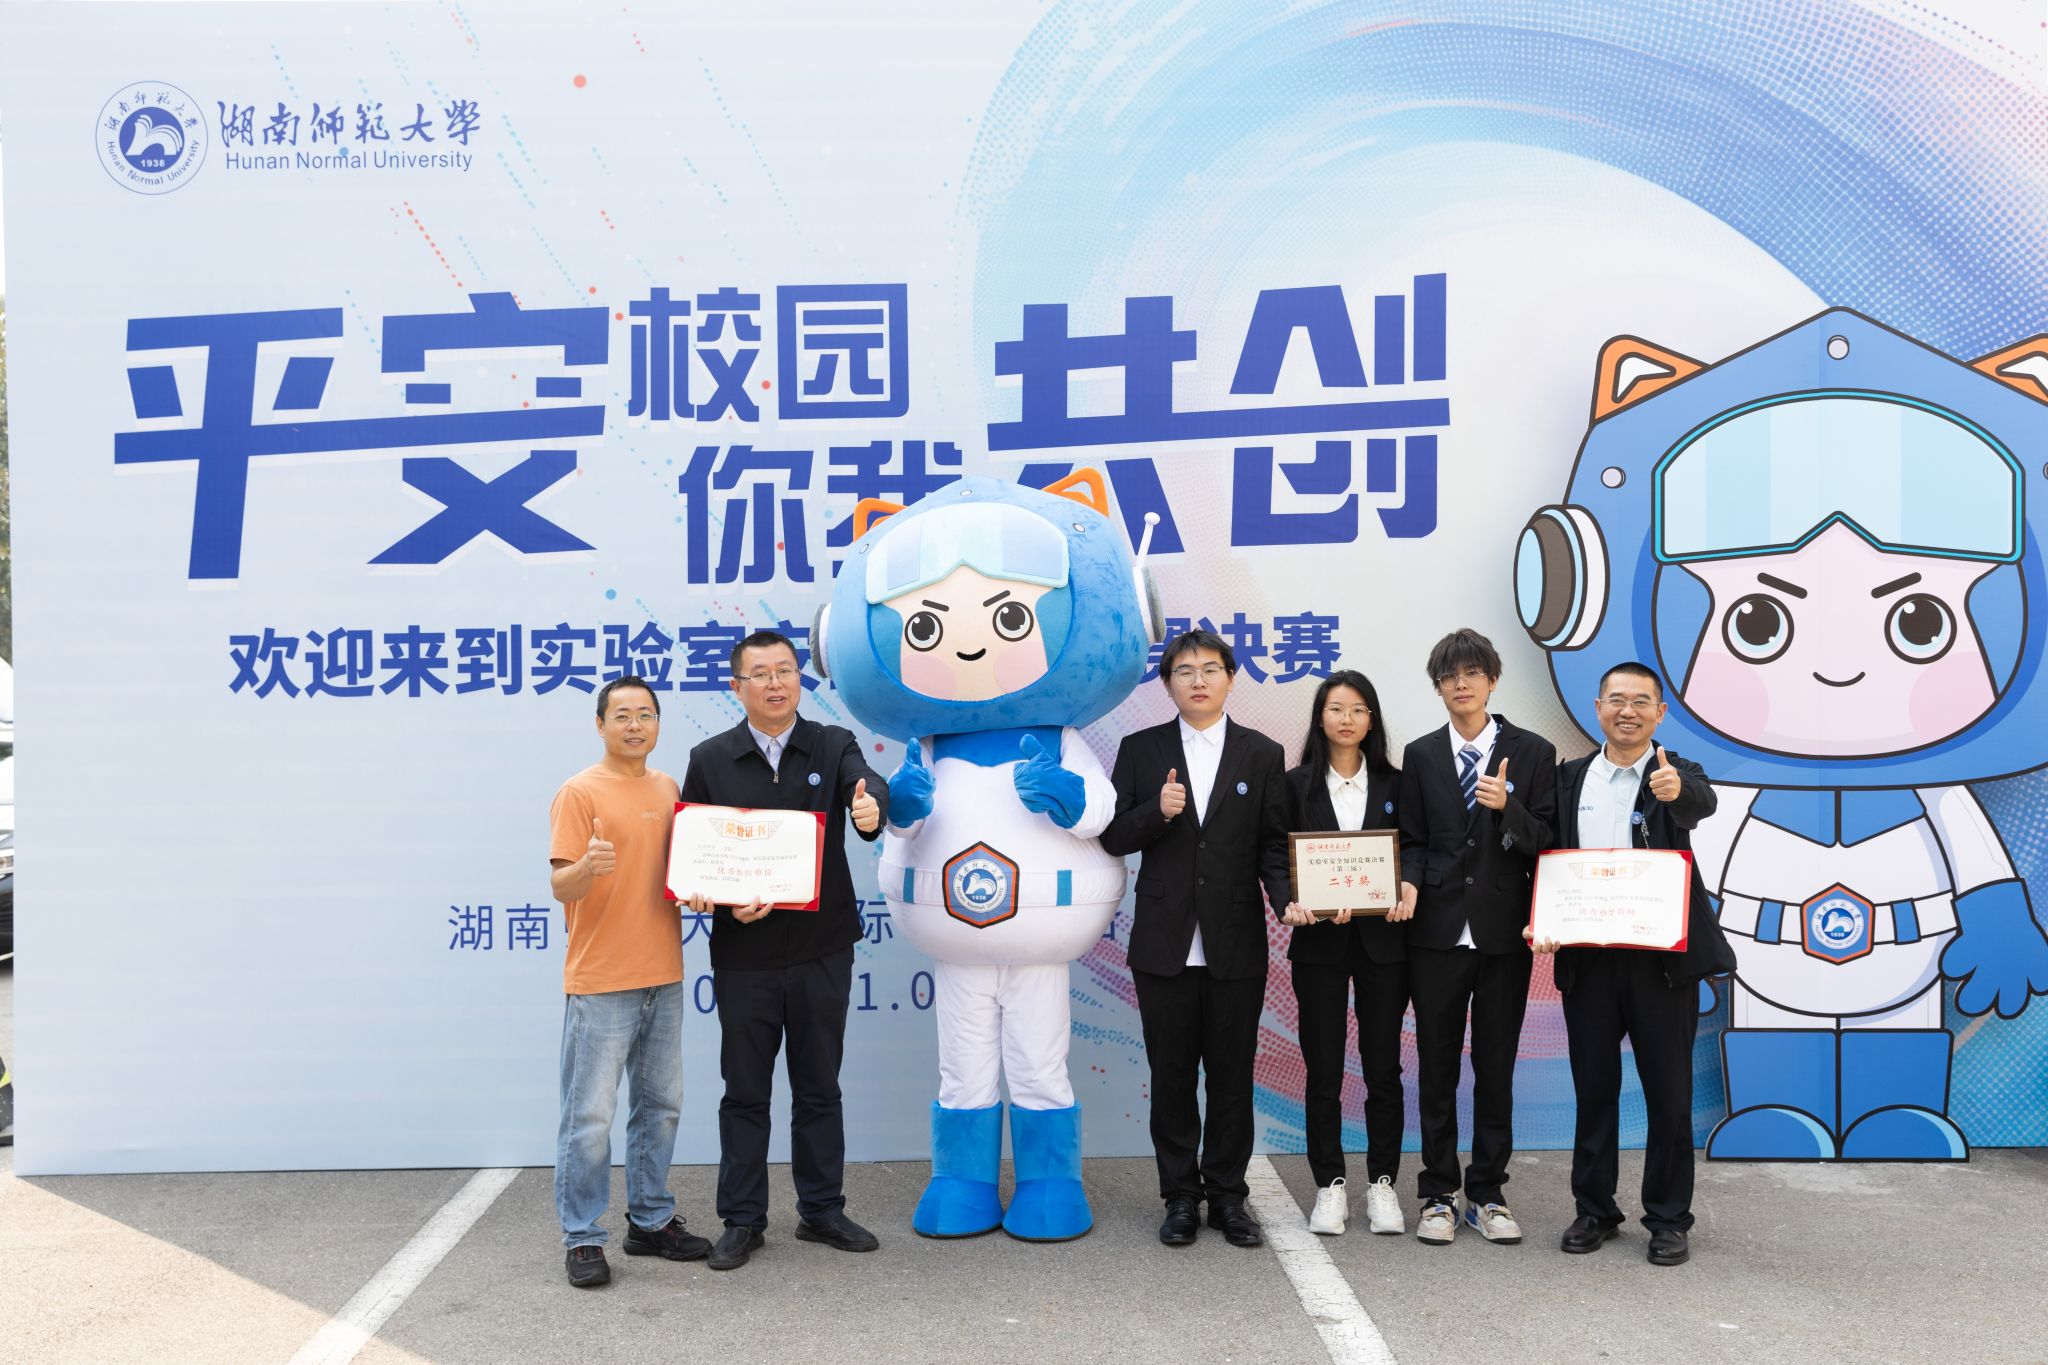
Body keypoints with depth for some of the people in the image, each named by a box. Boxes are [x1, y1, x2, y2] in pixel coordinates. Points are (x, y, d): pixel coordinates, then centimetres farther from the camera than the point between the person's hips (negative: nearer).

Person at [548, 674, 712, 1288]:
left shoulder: (667, 789, 11)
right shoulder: (580, 792, -9)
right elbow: (561, 887, -15)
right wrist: (587, 867, -36)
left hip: (662, 976, 7)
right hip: (600, 983, -7)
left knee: (660, 1105, 15)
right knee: (590, 1115, -2)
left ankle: (651, 1220, 28)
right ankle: (582, 1237, 9)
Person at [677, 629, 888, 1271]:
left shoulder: (833, 745, 2)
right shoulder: (710, 759, 2)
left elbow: (866, 783, -20)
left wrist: (870, 806, -43)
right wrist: (727, 905, -15)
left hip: (822, 950, 1)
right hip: (744, 954, 0)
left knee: (819, 1088, 12)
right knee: (745, 1091, 9)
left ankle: (822, 1211, 25)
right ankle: (742, 1220, 21)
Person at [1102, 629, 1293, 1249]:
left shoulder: (1263, 755, 6)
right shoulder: (1141, 750, 5)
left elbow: (1273, 843, 3)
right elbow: (1113, 836, 2)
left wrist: (1286, 895, -15)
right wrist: (1158, 811, -16)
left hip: (1236, 945, 0)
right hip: (1165, 942, 0)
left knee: (1232, 1075, 7)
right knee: (1171, 1076, 7)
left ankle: (1227, 1195, 21)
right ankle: (1181, 1197, 20)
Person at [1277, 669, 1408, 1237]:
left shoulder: (1394, 784, 7)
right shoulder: (1297, 784, 3)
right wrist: (1295, 903, -17)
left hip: (1382, 939, 1)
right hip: (1319, 941, -1)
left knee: (1384, 1068, 5)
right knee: (1323, 1071, 3)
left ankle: (1382, 1183, 16)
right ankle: (1330, 1185, 14)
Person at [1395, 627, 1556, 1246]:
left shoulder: (1532, 752, 2)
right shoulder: (1421, 755, 6)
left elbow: (1546, 841, -2)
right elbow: (1413, 839, 7)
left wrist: (1508, 808, -20)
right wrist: (1409, 883, -12)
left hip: (1504, 933, -1)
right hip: (1438, 932, 1)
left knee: (1496, 1068, 7)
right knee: (1437, 1067, 6)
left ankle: (1486, 1195, 19)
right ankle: (1438, 1195, 16)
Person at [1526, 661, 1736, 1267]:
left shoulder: (1678, 776, 0)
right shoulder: (1570, 778, 8)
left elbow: (1703, 803, -24)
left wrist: (1676, 789, -47)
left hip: (1661, 959, -2)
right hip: (1586, 959, 2)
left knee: (1669, 1093, 5)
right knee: (1593, 1088, 11)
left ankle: (1668, 1219, 18)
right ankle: (1594, 1210, 24)